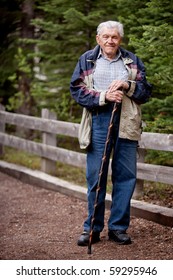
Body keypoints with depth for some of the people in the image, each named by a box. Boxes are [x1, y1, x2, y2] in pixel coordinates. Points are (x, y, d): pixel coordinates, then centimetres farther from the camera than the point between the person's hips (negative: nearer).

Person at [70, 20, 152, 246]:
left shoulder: (132, 61, 13)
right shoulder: (87, 60, 9)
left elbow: (146, 92, 11)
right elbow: (77, 90, 1)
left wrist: (127, 86, -8)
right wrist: (104, 96, -12)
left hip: (126, 123, 2)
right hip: (98, 121, -1)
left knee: (126, 176, 2)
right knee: (95, 176, 0)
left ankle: (118, 227, 12)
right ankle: (92, 228, 9)